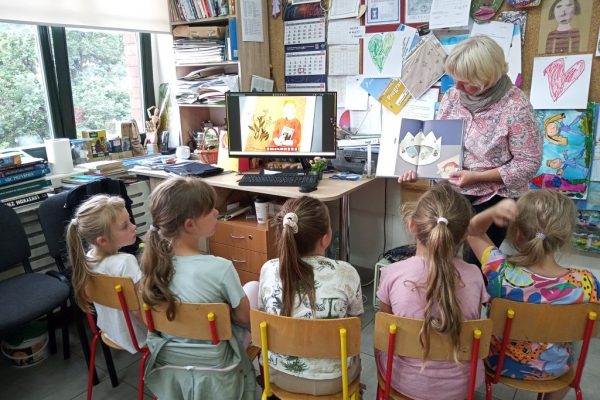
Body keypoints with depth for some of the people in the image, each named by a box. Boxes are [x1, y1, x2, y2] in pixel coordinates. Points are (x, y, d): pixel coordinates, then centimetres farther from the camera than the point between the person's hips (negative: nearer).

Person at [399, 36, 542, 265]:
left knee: (476, 263, 8)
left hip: (492, 199, -5)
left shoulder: (516, 106, -18)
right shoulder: (453, 96, -3)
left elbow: (528, 163, -15)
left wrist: (476, 177, -22)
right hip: (451, 192, 5)